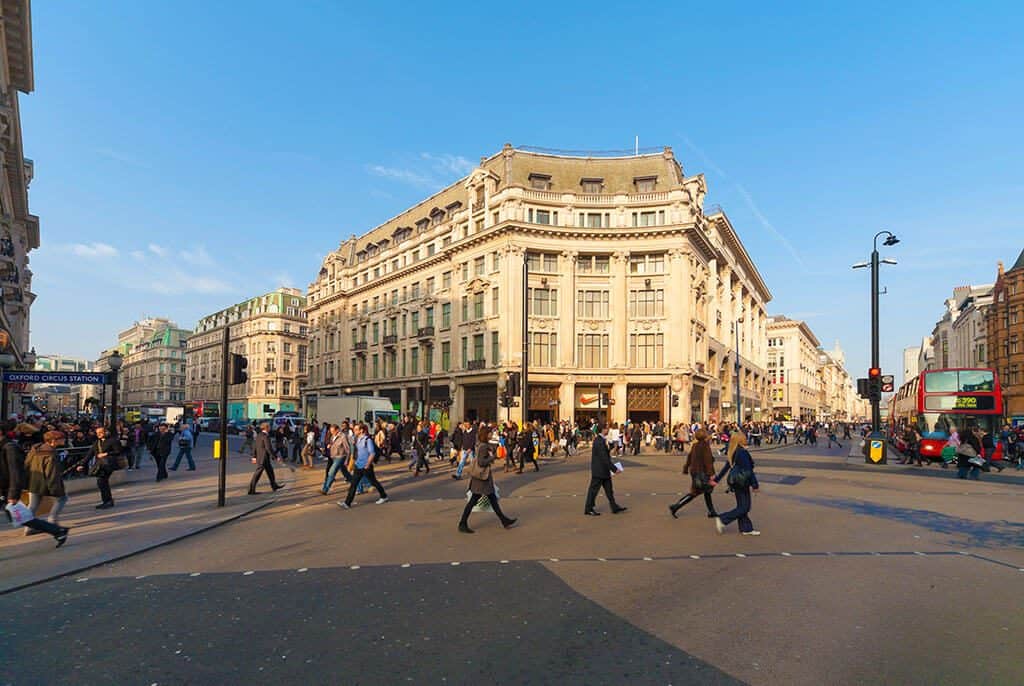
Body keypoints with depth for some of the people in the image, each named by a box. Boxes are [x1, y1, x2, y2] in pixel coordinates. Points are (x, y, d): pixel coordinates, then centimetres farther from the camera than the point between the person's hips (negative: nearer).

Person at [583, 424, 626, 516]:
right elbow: (604, 458, -25)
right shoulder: (599, 441, -24)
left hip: (604, 471, 10)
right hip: (599, 471, -10)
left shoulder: (601, 440, 9)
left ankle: (615, 507, 22)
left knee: (609, 489, 14)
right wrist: (614, 469, -21)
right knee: (594, 489, 2)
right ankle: (588, 509, 13)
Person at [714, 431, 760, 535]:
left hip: (735, 481, 9)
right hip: (742, 482, -9)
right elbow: (748, 469, -19)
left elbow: (726, 467, 12)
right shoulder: (743, 452, -20)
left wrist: (717, 479, 18)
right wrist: (754, 484, -13)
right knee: (744, 507, -1)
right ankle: (722, 520, -1)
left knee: (742, 506, 16)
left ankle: (746, 529, 23)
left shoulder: (733, 452, 7)